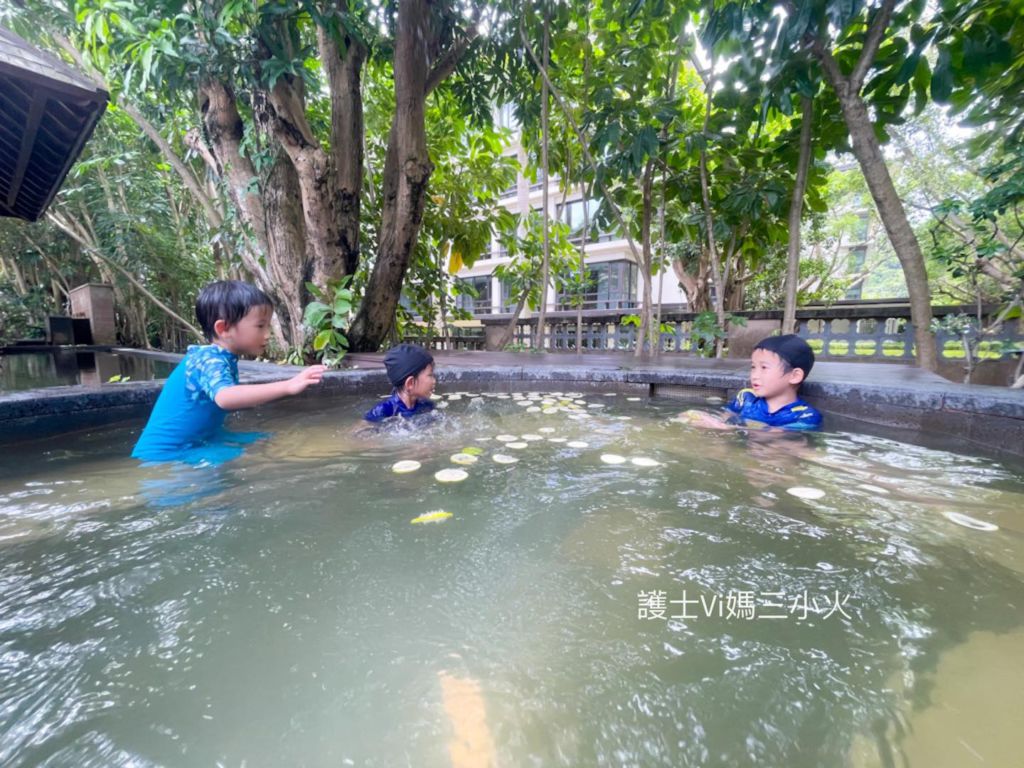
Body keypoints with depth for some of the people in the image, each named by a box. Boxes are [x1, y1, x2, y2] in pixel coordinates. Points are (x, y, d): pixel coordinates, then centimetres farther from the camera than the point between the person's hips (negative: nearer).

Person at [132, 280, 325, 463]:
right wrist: (287, 387, -53)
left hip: (195, 444, 10)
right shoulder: (210, 360, -23)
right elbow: (224, 397, -46)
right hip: (167, 455, -10)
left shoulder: (221, 358, 5)